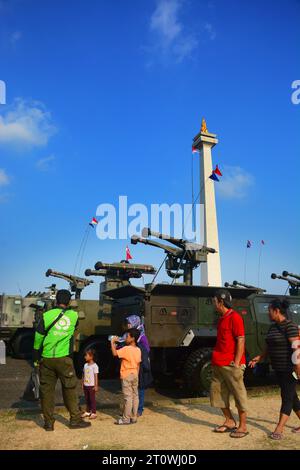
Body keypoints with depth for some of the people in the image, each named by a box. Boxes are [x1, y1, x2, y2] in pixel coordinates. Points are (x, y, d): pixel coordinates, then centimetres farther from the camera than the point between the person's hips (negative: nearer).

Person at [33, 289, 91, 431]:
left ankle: (48, 423, 16)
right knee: (70, 389, 10)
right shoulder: (74, 315, -2)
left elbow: (38, 338, 0)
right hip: (64, 359, -1)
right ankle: (75, 420, 15)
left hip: (46, 359, 1)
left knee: (47, 390, 10)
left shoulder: (46, 315, -3)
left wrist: (36, 358, 10)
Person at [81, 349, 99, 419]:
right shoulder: (85, 365, 8)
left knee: (92, 399, -1)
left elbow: (96, 376, -12)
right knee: (87, 399, 13)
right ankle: (87, 412, 23)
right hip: (86, 385, 7)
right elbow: (83, 375, 14)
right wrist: (83, 384, 13)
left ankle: (93, 413, 7)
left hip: (91, 385, -7)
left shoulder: (94, 366, -12)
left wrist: (96, 386, -13)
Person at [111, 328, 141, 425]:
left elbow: (115, 353, -26)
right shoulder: (138, 350, 6)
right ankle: (134, 417, 16)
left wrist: (112, 342, -15)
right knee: (135, 396, 9)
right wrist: (136, 375, 18)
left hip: (126, 376, -7)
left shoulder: (126, 349, -17)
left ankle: (126, 419, 2)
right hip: (135, 375, 7)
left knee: (128, 397, -3)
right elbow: (138, 365, 11)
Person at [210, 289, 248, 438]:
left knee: (238, 395, 4)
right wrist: (215, 359, 16)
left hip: (231, 365, -9)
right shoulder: (222, 318, 14)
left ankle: (243, 427, 16)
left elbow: (241, 341, -17)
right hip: (219, 364, 9)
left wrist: (236, 363, -18)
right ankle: (230, 422, 27)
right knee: (217, 393, 13)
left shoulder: (234, 317, -13)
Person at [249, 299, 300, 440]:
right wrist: (259, 358, 7)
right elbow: (269, 347, 16)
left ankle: (279, 429, 1)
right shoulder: (272, 327, 10)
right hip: (278, 368, 9)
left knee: (287, 397, -1)